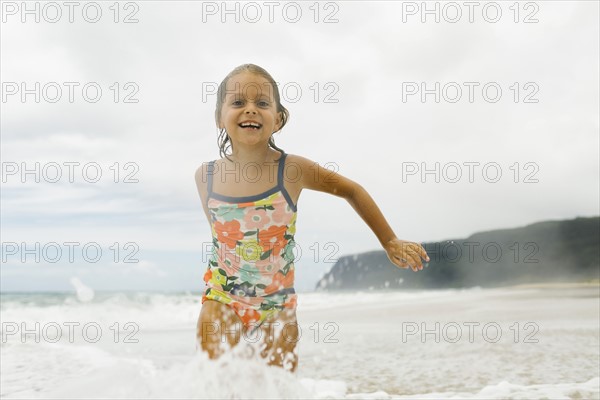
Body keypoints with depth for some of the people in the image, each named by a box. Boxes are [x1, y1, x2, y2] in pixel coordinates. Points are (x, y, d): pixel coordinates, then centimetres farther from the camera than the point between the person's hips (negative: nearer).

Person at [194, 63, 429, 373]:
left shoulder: (291, 170, -15)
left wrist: (390, 243, 6)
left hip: (277, 303, 0)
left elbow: (351, 190, 1)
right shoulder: (206, 176, -10)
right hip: (222, 298, 1)